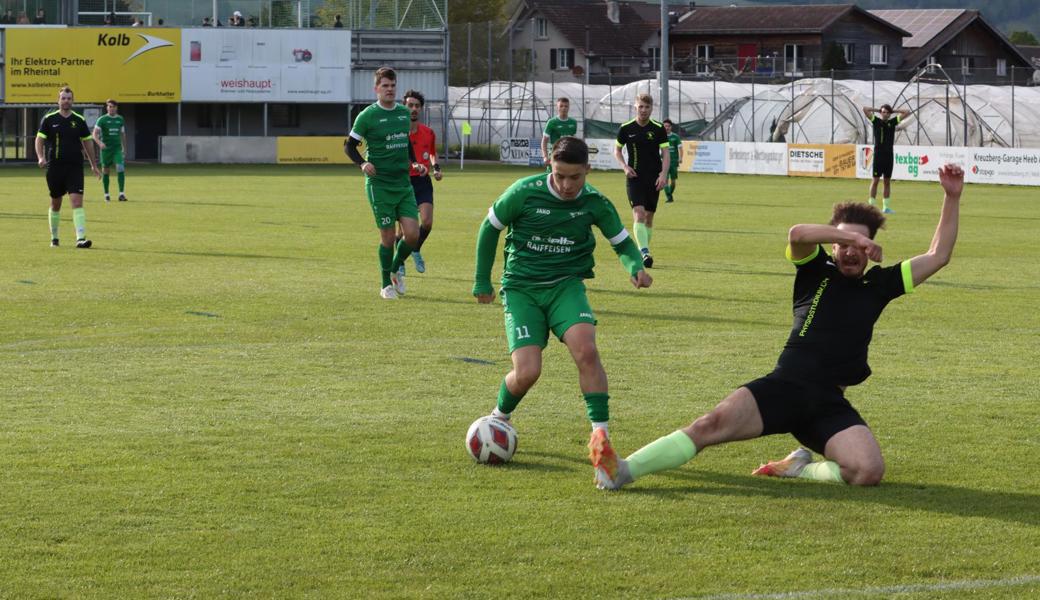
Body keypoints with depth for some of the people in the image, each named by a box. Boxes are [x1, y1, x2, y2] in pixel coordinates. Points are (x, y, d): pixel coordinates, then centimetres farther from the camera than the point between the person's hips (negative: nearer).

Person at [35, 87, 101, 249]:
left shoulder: (79, 120, 5)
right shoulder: (49, 119, 2)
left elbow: (87, 142, 13)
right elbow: (39, 139, 1)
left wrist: (93, 165, 14)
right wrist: (40, 157, -17)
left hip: (75, 167, 0)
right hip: (54, 167, 0)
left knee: (77, 201, -14)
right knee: (55, 204, 11)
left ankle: (80, 238, -21)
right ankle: (54, 237, 27)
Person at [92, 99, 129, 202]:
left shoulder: (120, 119, 9)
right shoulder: (102, 120, -2)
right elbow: (95, 134, -7)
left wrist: (124, 149, 20)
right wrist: (99, 142, -26)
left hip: (117, 148, 2)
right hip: (106, 148, -2)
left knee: (120, 168, -15)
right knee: (105, 171, 6)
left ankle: (121, 194, -16)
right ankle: (106, 194, 19)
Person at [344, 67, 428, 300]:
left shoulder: (404, 113, 10)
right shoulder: (367, 116, -7)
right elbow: (350, 145, -1)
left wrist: (414, 163, 10)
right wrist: (362, 163, -18)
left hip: (404, 183, 5)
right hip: (379, 184, -5)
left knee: (412, 234, -4)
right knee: (388, 236, -2)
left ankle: (396, 269, 24)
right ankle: (386, 285, 14)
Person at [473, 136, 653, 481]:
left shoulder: (595, 203, -5)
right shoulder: (525, 192, -12)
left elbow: (623, 243, 9)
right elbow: (490, 228, 4)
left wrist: (636, 267, -14)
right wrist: (482, 281, 10)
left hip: (566, 285, 1)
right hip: (521, 289, -1)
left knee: (586, 350, -28)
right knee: (527, 372, -15)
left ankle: (600, 436, -22)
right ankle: (499, 419, 19)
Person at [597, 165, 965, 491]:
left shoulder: (879, 284, 19)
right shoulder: (816, 271, 11)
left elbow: (937, 257, 22)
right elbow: (797, 234, -11)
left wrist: (952, 199, 16)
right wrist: (850, 234, -14)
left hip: (829, 404, 3)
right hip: (786, 386, -3)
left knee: (869, 471, -25)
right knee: (715, 423, -26)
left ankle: (798, 468, 1)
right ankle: (623, 471, -29)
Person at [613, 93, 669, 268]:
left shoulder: (658, 129, 0)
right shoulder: (626, 129, 1)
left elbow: (665, 154, 0)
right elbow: (617, 150, 12)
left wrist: (663, 174, -14)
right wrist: (625, 166, -5)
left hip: (654, 179, 1)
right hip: (634, 177, -1)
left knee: (649, 217, 7)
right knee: (639, 214, -17)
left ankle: (643, 252, 22)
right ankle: (644, 253, -26)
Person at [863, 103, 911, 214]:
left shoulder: (892, 122, 9)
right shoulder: (876, 121, 3)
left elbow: (907, 113, 10)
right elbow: (865, 109, -3)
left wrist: (893, 111, 10)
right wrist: (878, 110, 6)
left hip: (889, 155, 3)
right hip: (878, 154, -3)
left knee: (887, 181, 6)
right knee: (875, 180, -3)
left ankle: (885, 207, 9)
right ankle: (871, 205, -2)